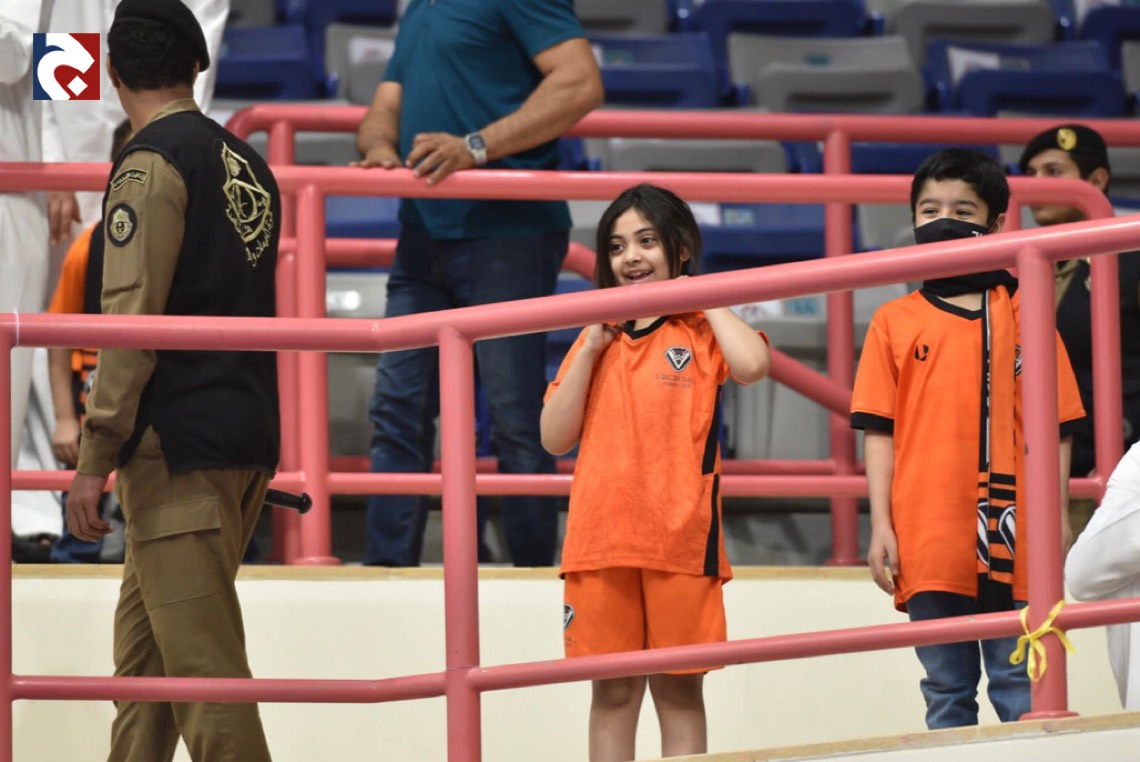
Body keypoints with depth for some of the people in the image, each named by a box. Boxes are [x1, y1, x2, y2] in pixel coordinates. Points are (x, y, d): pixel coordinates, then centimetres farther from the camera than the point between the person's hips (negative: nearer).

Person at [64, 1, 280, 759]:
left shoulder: (152, 163, -9)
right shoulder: (247, 164, 15)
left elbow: (132, 321, -15)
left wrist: (95, 459, -13)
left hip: (178, 442, -8)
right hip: (249, 437, 8)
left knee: (202, 663, -9)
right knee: (142, 641, 16)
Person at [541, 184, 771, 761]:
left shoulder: (702, 330, 4)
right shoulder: (597, 336, 15)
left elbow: (752, 363, -21)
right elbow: (555, 438, 7)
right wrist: (592, 347, -1)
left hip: (680, 540, -3)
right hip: (600, 540, 3)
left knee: (679, 690, 2)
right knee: (613, 691, 6)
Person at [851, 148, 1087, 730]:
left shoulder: (1022, 315, 7)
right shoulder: (896, 322, 9)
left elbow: (1054, 426, 7)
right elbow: (878, 431, 6)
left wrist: (1056, 519, 1)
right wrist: (881, 526, -1)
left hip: (1012, 540, -1)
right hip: (929, 543, 1)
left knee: (1021, 690, 0)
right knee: (946, 692, 5)